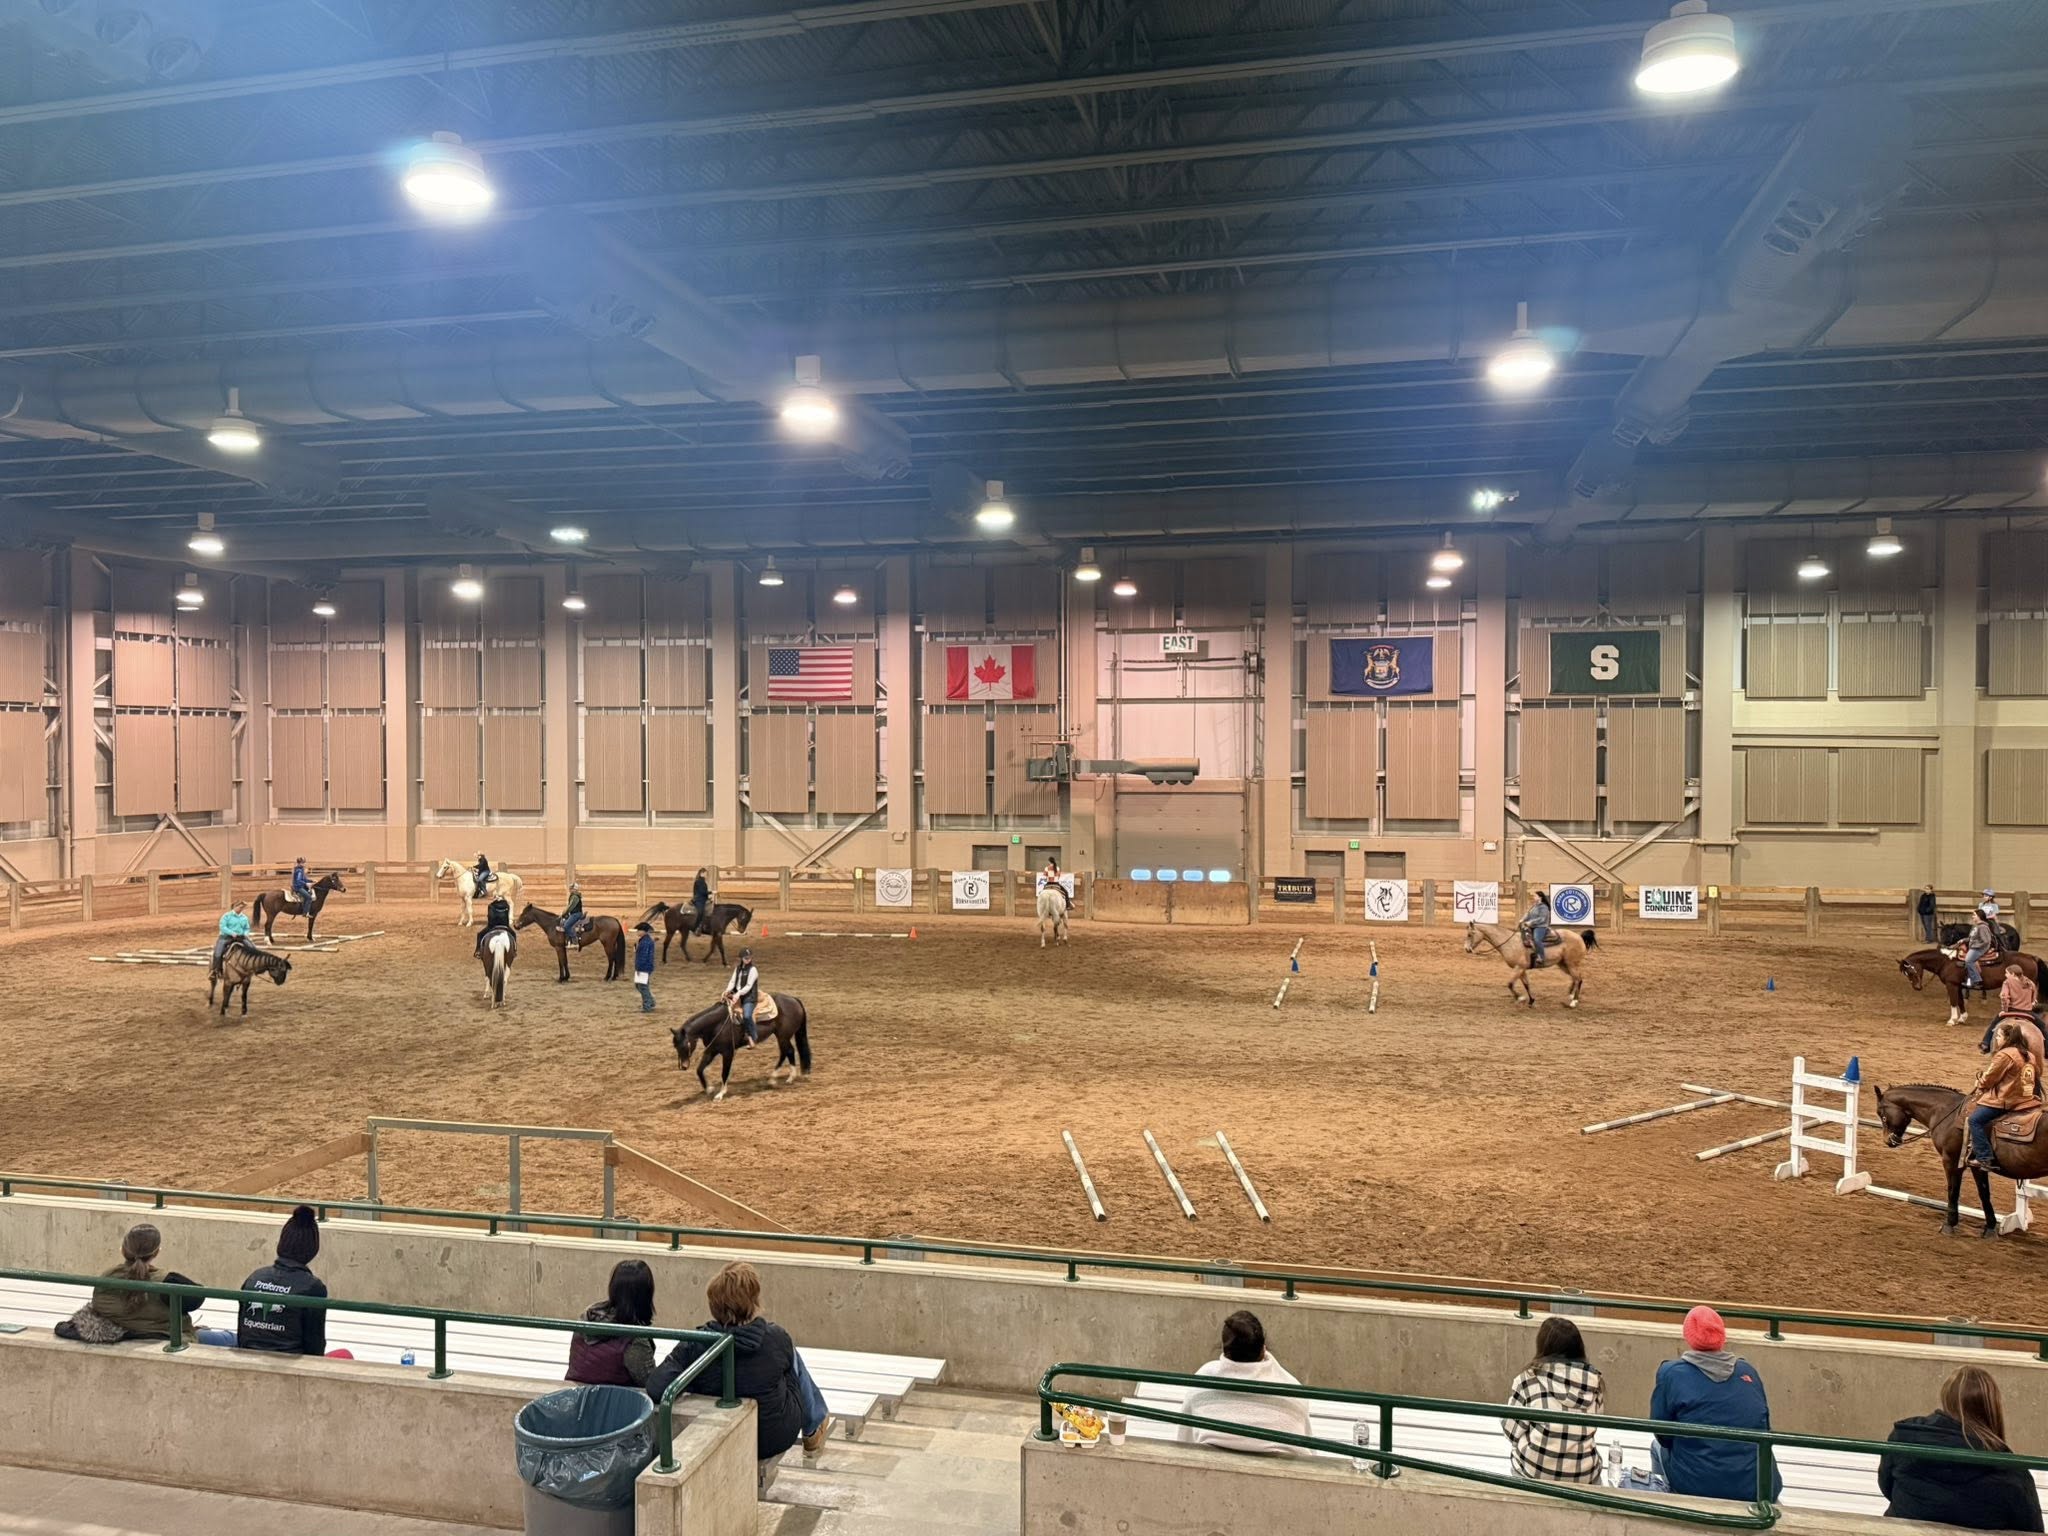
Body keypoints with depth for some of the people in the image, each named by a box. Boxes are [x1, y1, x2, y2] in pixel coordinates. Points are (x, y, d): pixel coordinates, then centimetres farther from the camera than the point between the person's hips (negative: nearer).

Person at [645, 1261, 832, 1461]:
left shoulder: (694, 1345, -22)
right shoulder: (777, 1339, -22)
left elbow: (655, 1389, -27)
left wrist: (697, 1383, -9)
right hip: (775, 1437, -2)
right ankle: (813, 1431, 41)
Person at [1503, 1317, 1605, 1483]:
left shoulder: (1530, 1378, -12)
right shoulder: (1594, 1381, -4)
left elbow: (1513, 1430, -6)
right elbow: (1586, 1427, 3)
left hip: (1534, 1471, -2)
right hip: (1584, 1476, 2)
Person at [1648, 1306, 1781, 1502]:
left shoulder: (1671, 1374, -7)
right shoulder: (1748, 1371, 3)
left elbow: (1663, 1436, 1)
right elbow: (1765, 1431, 12)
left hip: (1697, 1488, -3)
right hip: (1758, 1489, 3)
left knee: (1659, 1449, 27)